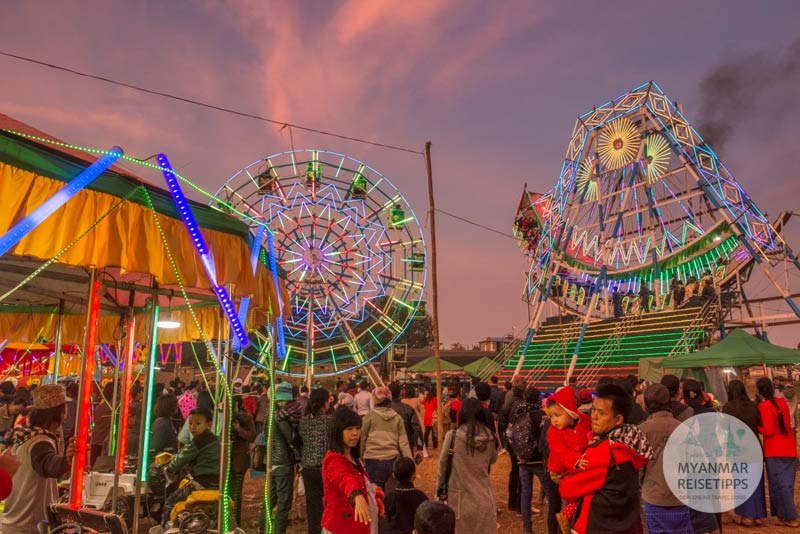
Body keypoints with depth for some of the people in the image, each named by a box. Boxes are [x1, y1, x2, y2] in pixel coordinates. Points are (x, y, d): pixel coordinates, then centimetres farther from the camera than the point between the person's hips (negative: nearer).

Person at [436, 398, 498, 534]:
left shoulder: (452, 436, -14)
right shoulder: (490, 437, -6)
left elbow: (443, 465, -2)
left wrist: (439, 488, 11)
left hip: (460, 498, -2)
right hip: (484, 498, 2)